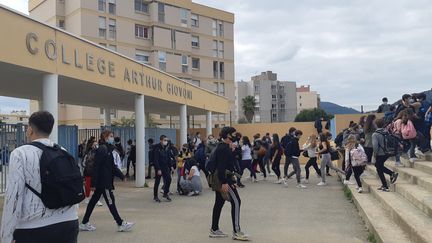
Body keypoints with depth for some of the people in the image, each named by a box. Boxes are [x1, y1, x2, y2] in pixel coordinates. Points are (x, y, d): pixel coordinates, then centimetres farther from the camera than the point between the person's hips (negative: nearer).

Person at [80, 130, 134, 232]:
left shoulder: (108, 149, 14)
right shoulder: (102, 149, -16)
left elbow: (112, 166, 19)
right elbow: (96, 167, -19)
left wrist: (122, 176, 14)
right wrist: (94, 183, -19)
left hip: (106, 181, 10)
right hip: (103, 182, -10)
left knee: (94, 200, 13)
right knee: (110, 202, -2)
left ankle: (84, 224, 22)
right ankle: (121, 224, 6)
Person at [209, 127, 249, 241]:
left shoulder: (224, 147, 15)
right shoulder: (224, 148, -17)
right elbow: (221, 167, -25)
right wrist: (224, 183, -28)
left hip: (221, 180, 11)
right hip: (224, 180, -11)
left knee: (219, 203, 13)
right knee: (236, 202, -8)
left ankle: (214, 230, 19)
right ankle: (236, 231, -5)